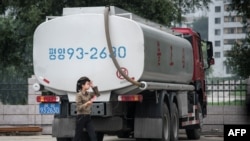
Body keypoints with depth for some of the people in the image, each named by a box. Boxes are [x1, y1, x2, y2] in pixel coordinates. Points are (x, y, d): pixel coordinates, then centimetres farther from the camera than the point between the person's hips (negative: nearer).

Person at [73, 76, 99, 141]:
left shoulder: (88, 94, 9)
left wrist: (93, 86, 1)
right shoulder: (79, 95, -11)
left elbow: (97, 94, 10)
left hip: (88, 117, 7)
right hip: (81, 117, -7)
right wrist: (87, 103, -30)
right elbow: (79, 108, -17)